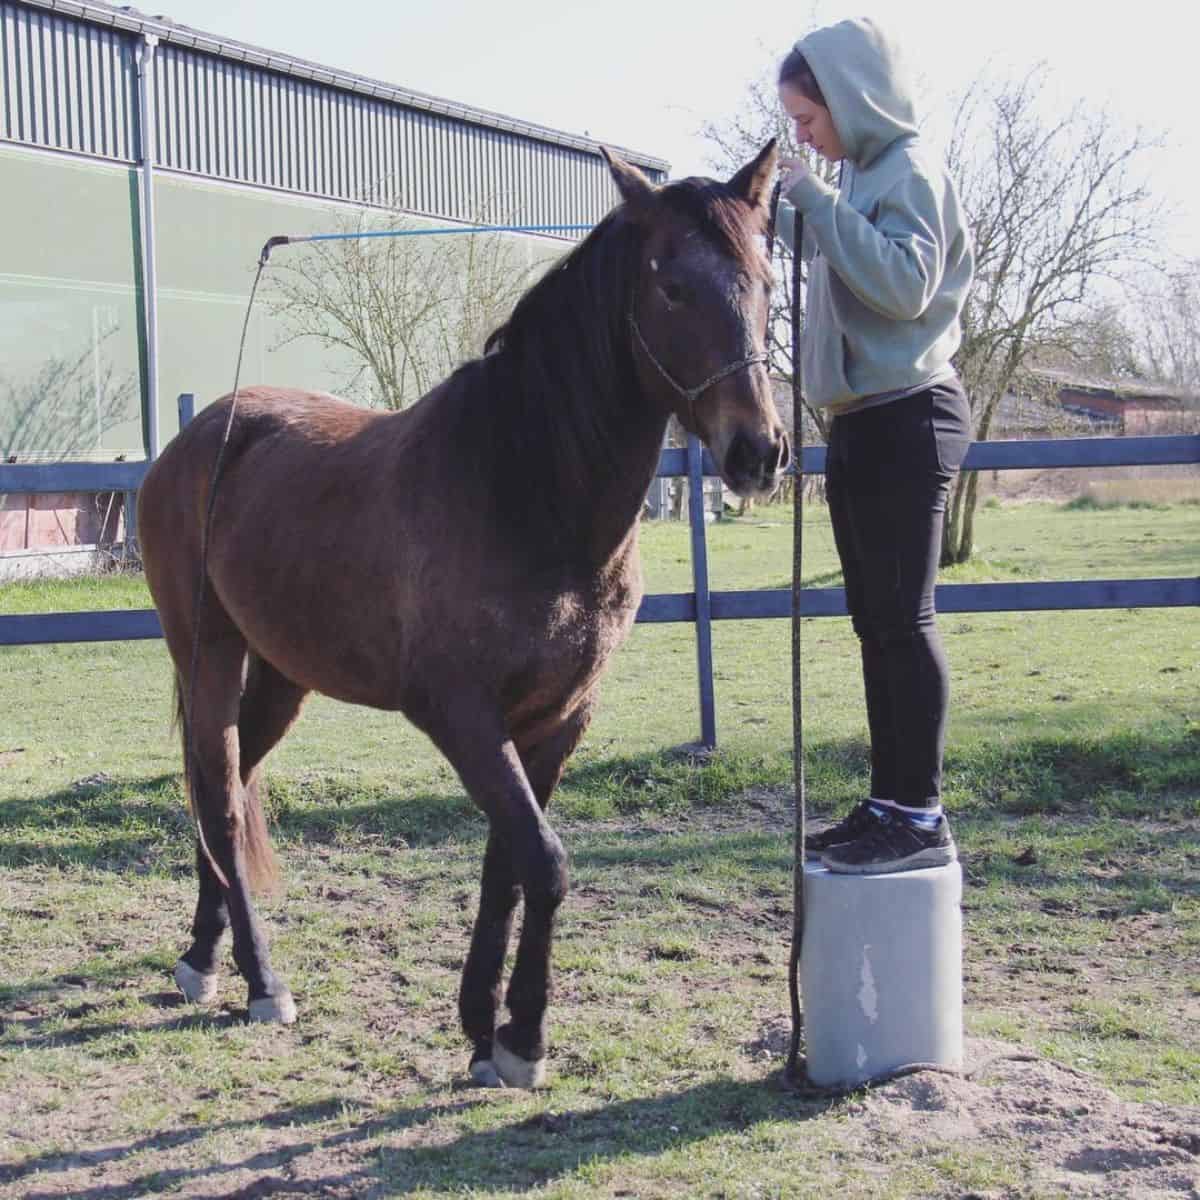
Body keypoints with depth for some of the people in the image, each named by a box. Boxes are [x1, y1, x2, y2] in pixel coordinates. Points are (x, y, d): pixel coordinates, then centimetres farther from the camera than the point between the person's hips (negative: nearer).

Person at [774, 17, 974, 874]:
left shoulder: (910, 170, -10)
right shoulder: (860, 177, 17)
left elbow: (904, 282, -25)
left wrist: (817, 200, -22)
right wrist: (784, 214, 17)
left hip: (906, 419, -10)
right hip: (863, 421, 10)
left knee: (904, 619, -10)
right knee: (877, 624, 11)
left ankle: (923, 817, -6)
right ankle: (890, 803, 18)